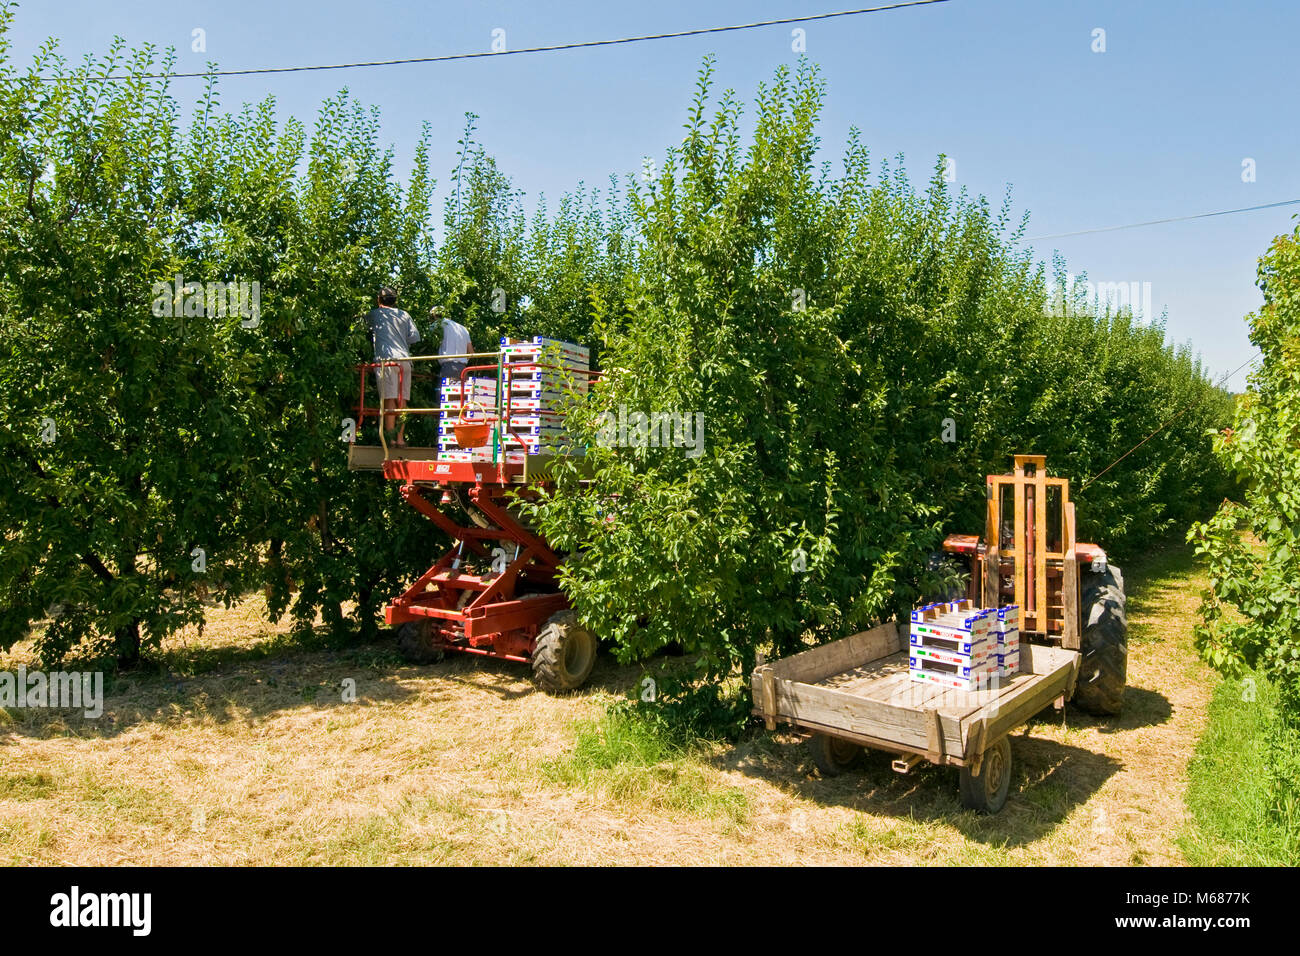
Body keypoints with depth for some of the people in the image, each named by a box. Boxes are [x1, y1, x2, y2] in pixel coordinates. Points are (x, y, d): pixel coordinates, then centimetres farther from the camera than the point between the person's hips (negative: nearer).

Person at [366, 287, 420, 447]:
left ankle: (390, 438, -13)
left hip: (386, 359, -3)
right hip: (404, 360, 4)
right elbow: (415, 336, 12)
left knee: (389, 399, -9)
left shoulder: (374, 314, 10)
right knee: (402, 400, 3)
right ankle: (400, 438, 1)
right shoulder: (404, 315, 18)